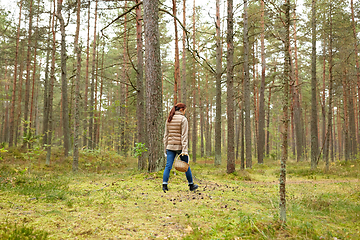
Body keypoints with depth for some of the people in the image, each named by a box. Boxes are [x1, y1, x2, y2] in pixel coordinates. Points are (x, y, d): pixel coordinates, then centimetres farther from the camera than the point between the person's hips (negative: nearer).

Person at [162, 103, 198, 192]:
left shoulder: (168, 120, 8)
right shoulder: (183, 119, -9)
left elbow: (166, 135, 9)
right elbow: (184, 135, -14)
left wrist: (165, 148, 13)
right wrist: (185, 150, -17)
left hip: (170, 146, 4)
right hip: (180, 146, -4)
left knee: (168, 166, 1)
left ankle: (164, 185, -9)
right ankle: (191, 185, 22)